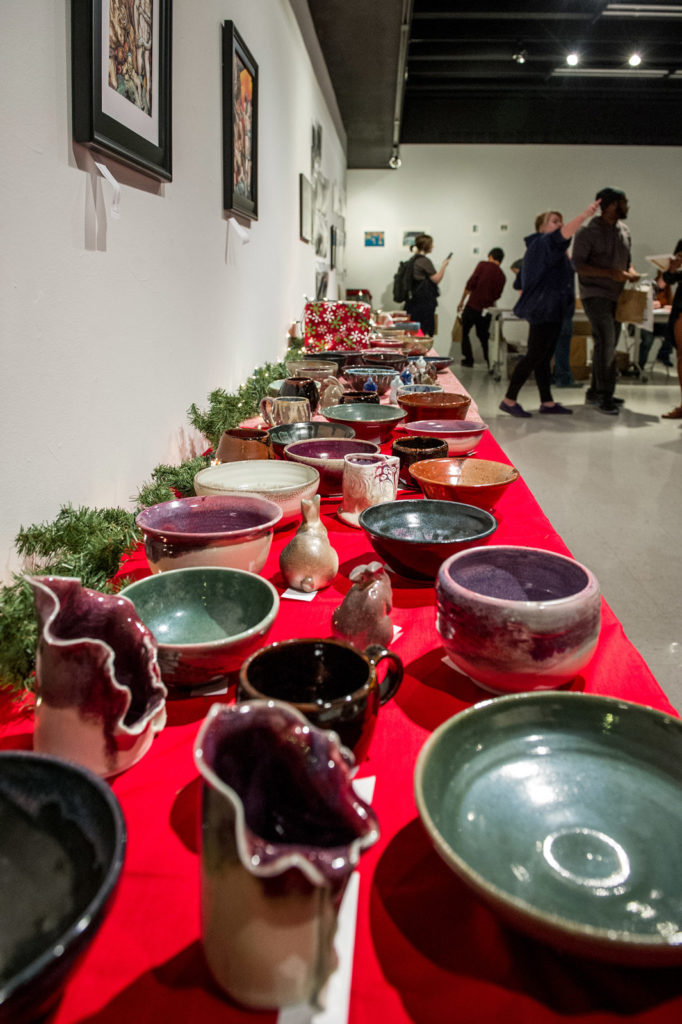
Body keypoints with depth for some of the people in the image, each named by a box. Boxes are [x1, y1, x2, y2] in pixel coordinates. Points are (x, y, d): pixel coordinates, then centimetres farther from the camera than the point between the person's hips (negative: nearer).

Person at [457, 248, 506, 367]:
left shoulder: (483, 265, -2)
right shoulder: (502, 276, 8)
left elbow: (470, 284, -10)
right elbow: (496, 296, 10)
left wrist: (461, 301, -5)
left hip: (472, 306, -4)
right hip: (487, 310, 4)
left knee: (464, 333, 12)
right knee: (483, 335, 18)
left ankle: (468, 359, 8)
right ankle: (490, 362, 13)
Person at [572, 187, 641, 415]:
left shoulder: (624, 232, 14)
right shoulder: (589, 232, -8)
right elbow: (578, 265, -14)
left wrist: (631, 272, -1)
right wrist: (611, 273, -22)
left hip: (616, 295, 8)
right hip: (595, 294, -8)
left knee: (609, 345, 9)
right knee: (606, 342, -17)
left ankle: (595, 392, 18)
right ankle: (604, 395, -12)